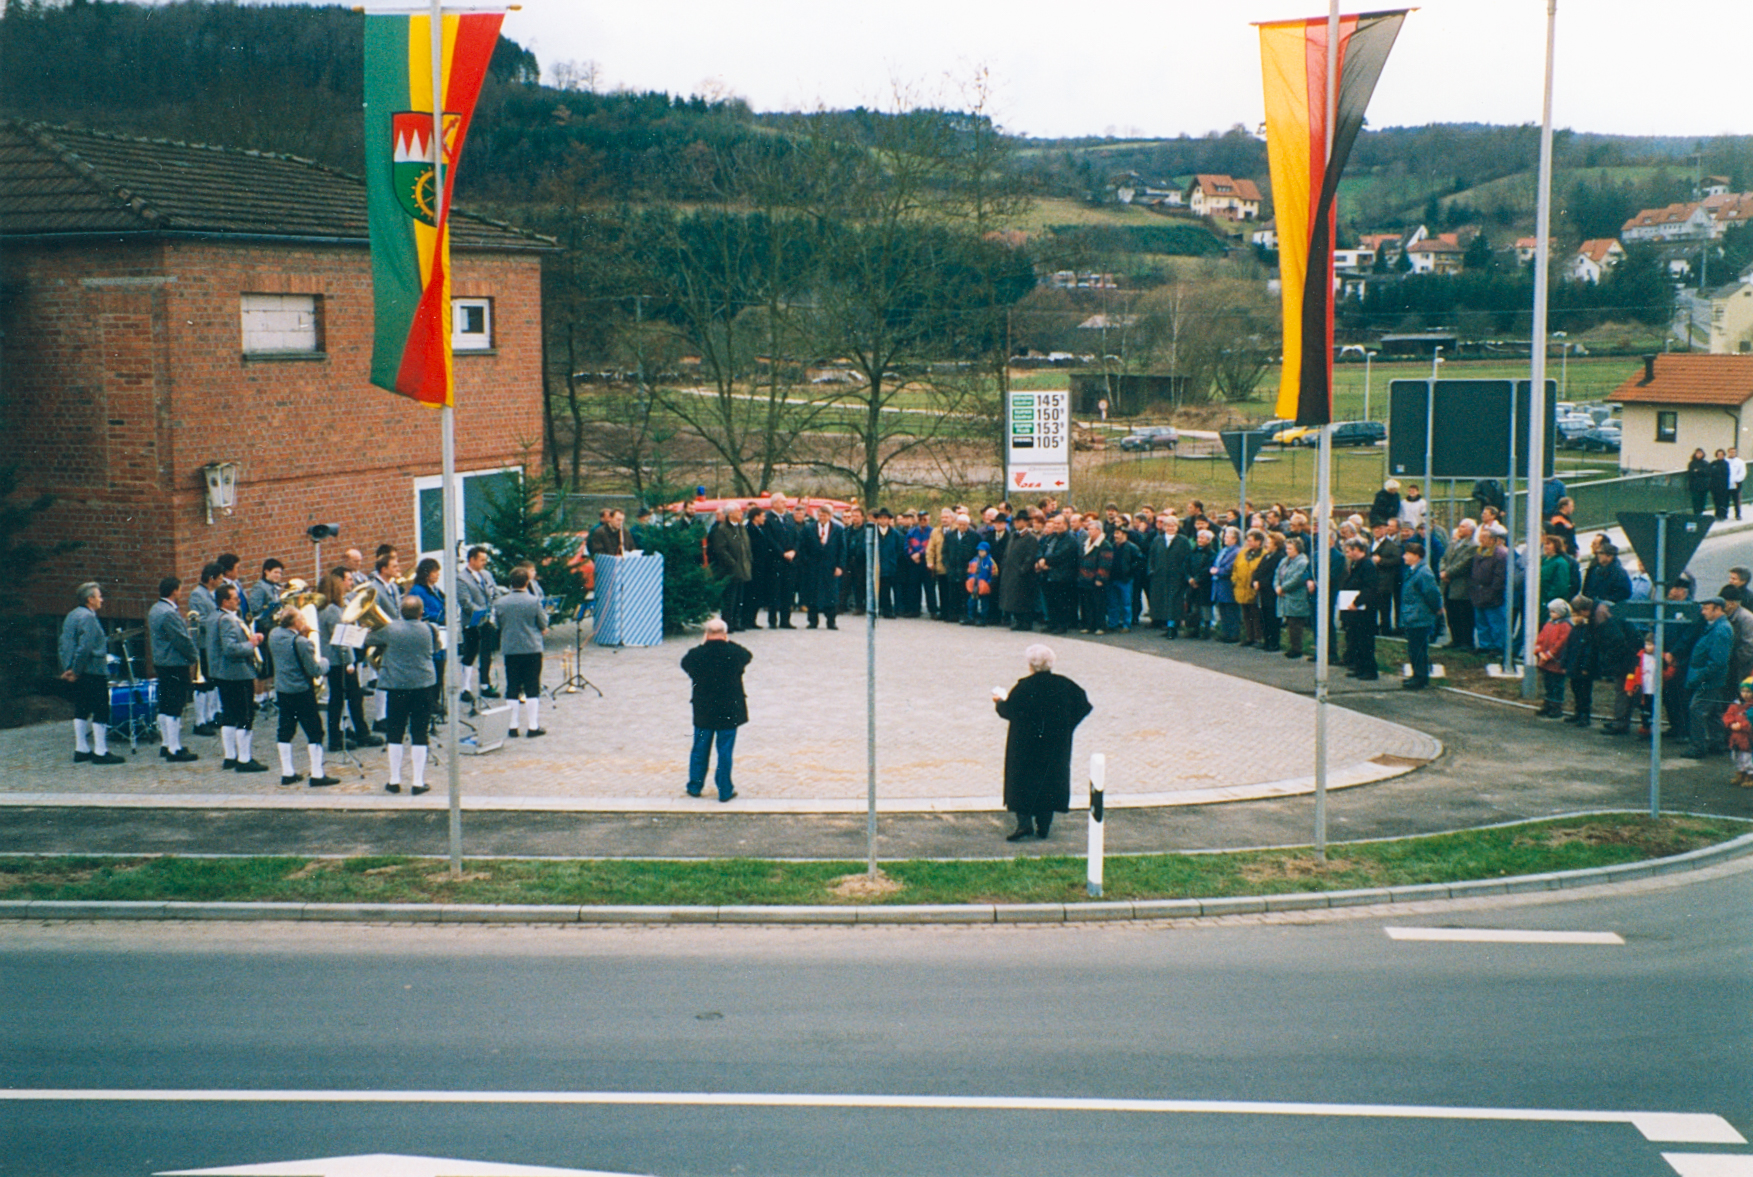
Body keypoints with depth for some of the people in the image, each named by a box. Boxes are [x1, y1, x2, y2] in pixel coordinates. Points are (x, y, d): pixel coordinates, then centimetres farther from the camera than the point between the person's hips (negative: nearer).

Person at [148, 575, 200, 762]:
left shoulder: (155, 610, 11)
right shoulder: (169, 613, -21)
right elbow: (182, 640, -19)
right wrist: (194, 656, -4)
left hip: (161, 662, 10)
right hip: (175, 664, -10)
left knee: (164, 706, 16)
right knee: (175, 708, -7)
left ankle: (165, 745, 24)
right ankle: (175, 750, -5)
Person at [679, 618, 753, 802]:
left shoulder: (696, 655, -12)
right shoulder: (734, 653, -14)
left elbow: (684, 663, 10)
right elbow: (748, 656, 9)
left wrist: (702, 644, 10)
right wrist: (729, 642, 14)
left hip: (703, 711, 1)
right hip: (729, 711, -1)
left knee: (700, 749, 16)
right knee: (725, 751, 6)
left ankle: (695, 786, 27)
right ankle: (725, 791, 11)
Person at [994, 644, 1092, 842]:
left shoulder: (1024, 687, -16)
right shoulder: (1064, 685, -4)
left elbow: (1007, 710, -10)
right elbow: (1083, 705, 2)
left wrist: (999, 700, 11)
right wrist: (1065, 726, 11)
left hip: (1026, 744, -3)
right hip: (1056, 743, 3)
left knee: (1023, 779, 6)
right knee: (1050, 778, 13)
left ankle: (1024, 822, -8)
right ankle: (1043, 826, 14)